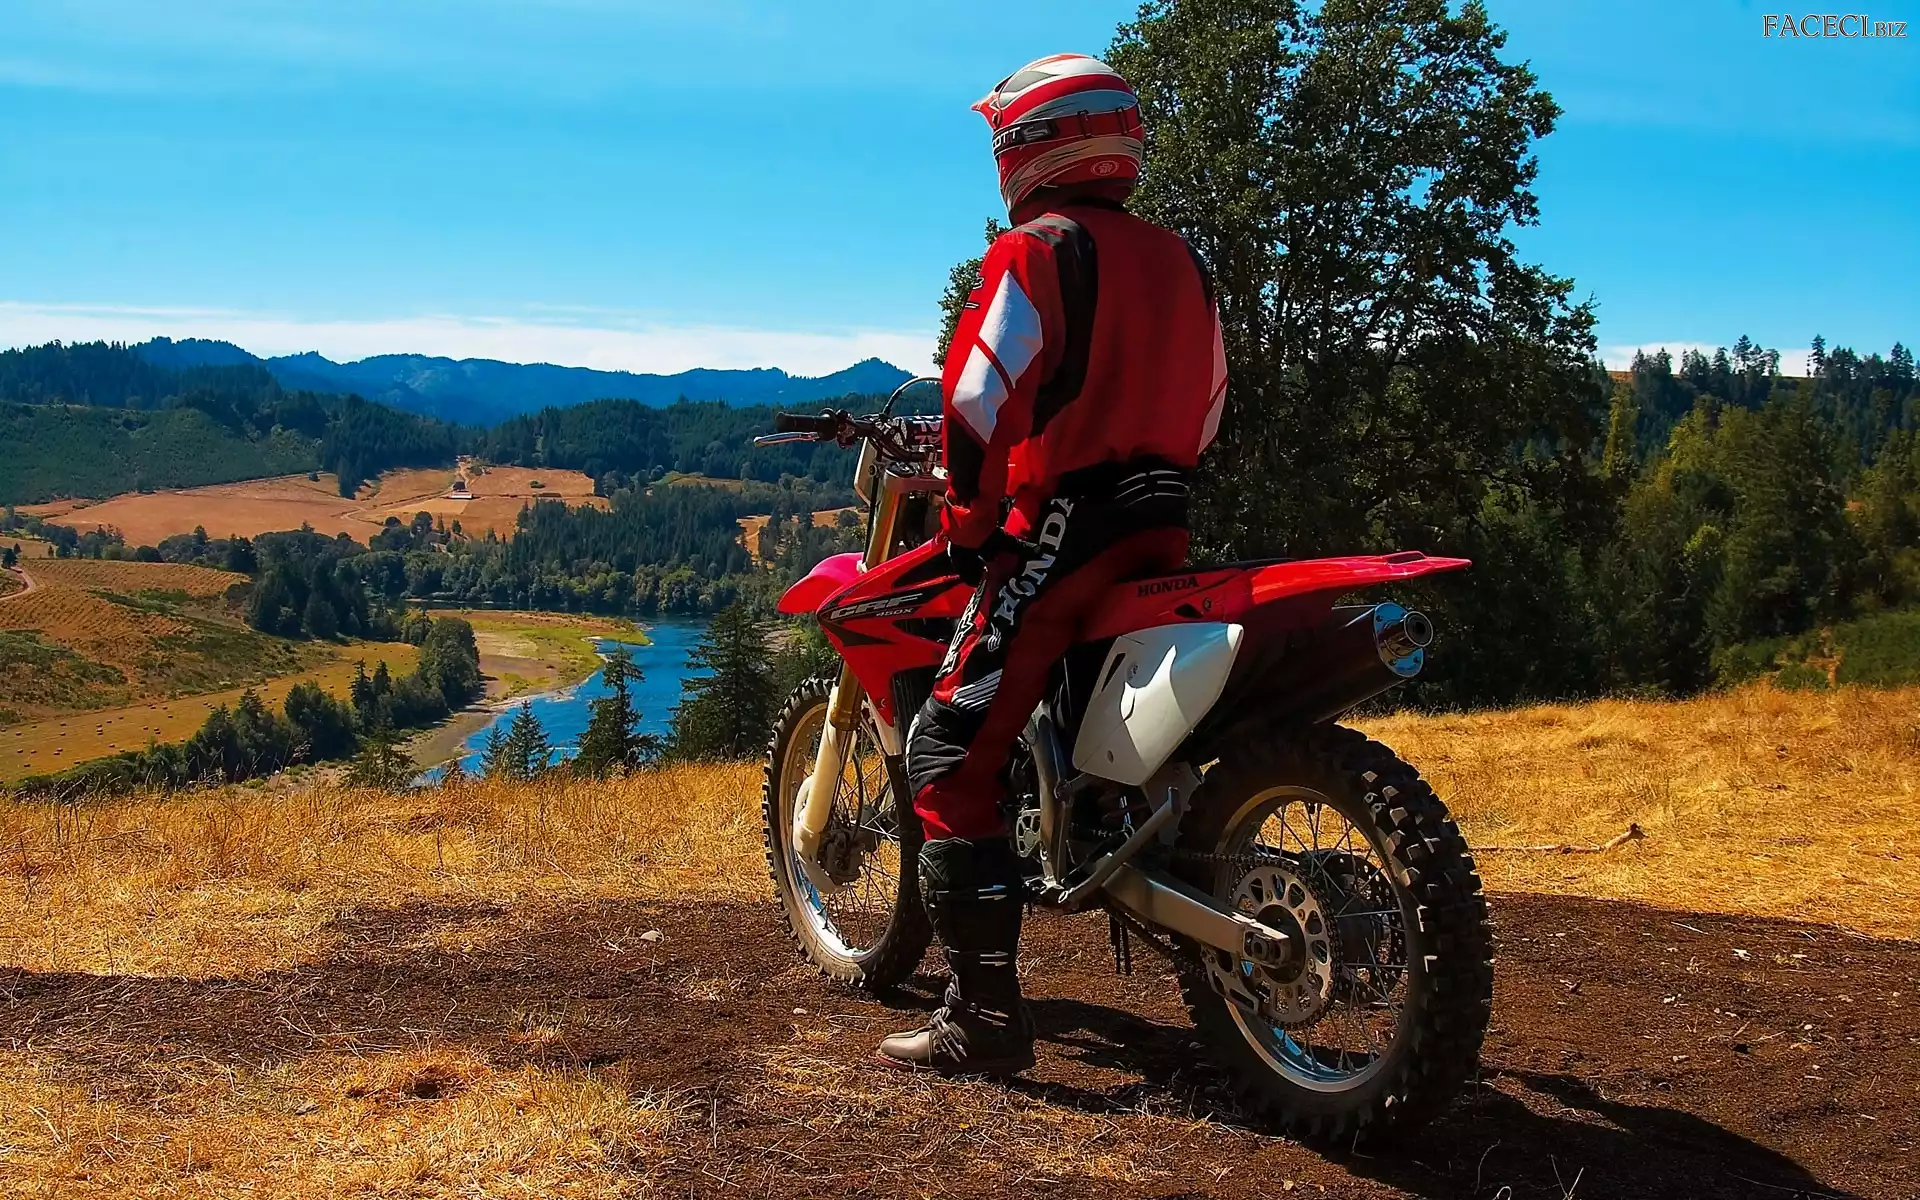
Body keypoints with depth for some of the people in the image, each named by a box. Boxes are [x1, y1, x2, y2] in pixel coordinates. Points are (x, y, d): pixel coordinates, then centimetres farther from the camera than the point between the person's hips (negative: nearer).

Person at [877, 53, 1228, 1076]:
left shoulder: (1036, 251, -7)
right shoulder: (1178, 261, 16)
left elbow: (981, 394, -16)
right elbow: (1204, 406, 21)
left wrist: (970, 521, -5)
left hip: (1057, 531, -8)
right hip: (1160, 535, 9)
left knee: (950, 756, -8)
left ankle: (984, 1014, -12)